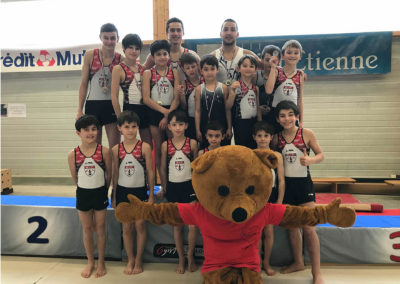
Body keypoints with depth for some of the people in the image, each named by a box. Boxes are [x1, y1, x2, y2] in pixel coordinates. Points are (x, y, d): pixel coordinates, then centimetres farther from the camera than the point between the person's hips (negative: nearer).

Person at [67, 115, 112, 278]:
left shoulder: (104, 151, -12)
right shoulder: (73, 154, -8)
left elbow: (109, 174, -1)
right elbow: (75, 178, 4)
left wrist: (102, 191, 9)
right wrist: (85, 190, 11)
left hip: (100, 193, -1)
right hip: (83, 194, 1)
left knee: (100, 228, 11)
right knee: (87, 229, 14)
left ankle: (101, 262, 27)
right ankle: (90, 262, 31)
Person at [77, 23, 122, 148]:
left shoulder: (120, 59, 0)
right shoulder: (90, 55, 2)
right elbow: (84, 84, 4)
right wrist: (80, 110, 1)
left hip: (112, 106, 0)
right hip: (92, 104, 1)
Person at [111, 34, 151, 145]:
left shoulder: (141, 67, 10)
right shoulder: (118, 69, -5)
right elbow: (114, 96, -8)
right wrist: (120, 118, -10)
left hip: (144, 108, 5)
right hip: (129, 109, -5)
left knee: (149, 145, 9)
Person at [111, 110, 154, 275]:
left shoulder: (144, 147, -8)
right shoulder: (116, 149, -1)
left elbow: (150, 172, -4)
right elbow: (115, 174, 5)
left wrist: (151, 195, -4)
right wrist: (114, 197, 7)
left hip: (140, 191, -2)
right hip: (122, 191, 2)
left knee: (140, 225, 5)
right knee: (126, 227, 10)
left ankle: (139, 260, 23)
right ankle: (130, 260, 27)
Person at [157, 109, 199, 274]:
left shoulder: (192, 143, -4)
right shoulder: (166, 145, -2)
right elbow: (163, 169, 6)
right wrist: (164, 188, 9)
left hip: (189, 186, -1)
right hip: (173, 187, 1)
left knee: (193, 225, -3)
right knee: (177, 226, 10)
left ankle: (190, 256, 21)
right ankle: (181, 259, 25)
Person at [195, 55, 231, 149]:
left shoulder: (223, 88, -1)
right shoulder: (199, 89, 0)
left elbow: (227, 110, 1)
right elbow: (197, 111, 0)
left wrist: (229, 128, 0)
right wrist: (197, 130, -2)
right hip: (205, 127, 0)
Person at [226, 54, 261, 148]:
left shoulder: (256, 88, 5)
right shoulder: (235, 86, -8)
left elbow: (258, 108, 11)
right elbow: (228, 107, -12)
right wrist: (232, 93, -27)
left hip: (253, 122, 4)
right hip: (240, 123, -4)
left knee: (253, 148, 12)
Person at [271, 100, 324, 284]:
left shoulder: (306, 134, -6)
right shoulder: (276, 138, 1)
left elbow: (321, 155, -2)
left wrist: (310, 160, -21)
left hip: (303, 183, -3)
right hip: (285, 184, 3)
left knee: (308, 228, -5)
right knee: (291, 226, 13)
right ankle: (298, 262, 32)